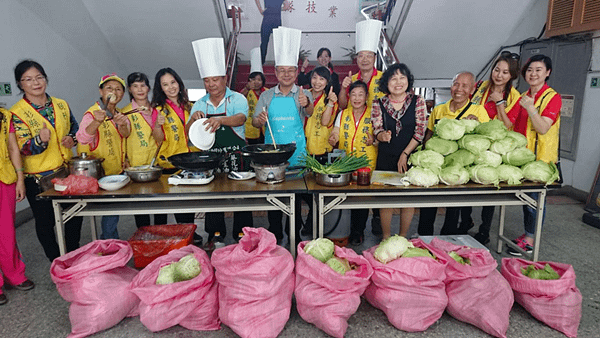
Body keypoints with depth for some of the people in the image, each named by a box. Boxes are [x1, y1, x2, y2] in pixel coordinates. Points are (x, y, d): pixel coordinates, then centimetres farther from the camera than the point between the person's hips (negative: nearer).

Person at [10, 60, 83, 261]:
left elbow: (75, 129, 16)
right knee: (45, 222, 8)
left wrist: (72, 139, -7)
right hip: (38, 178, -4)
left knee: (75, 216, 14)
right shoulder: (16, 113, -10)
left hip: (67, 171, 4)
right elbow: (23, 148, -16)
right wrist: (40, 140, -37)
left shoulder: (61, 105, 4)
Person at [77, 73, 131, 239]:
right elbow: (83, 138, -34)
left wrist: (122, 124, -32)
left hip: (117, 171, 7)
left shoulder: (118, 114, 7)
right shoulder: (92, 113, -16)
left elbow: (125, 135, -9)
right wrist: (96, 121, -53)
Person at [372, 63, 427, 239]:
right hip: (385, 158, 0)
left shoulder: (418, 102, -1)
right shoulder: (378, 104, 1)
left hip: (410, 157, 0)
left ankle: (403, 237, 22)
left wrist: (405, 154, -10)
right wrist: (383, 136, -25)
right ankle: (386, 238, 19)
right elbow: (377, 130, 0)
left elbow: (420, 131, -5)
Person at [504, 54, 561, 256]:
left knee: (535, 197, -2)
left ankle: (529, 240, 9)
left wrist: (531, 108, -28)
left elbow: (543, 128, -17)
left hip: (541, 157, -6)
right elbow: (508, 124, 4)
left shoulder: (552, 97, -7)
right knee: (525, 196, 14)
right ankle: (527, 235, 26)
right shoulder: (522, 97, 12)